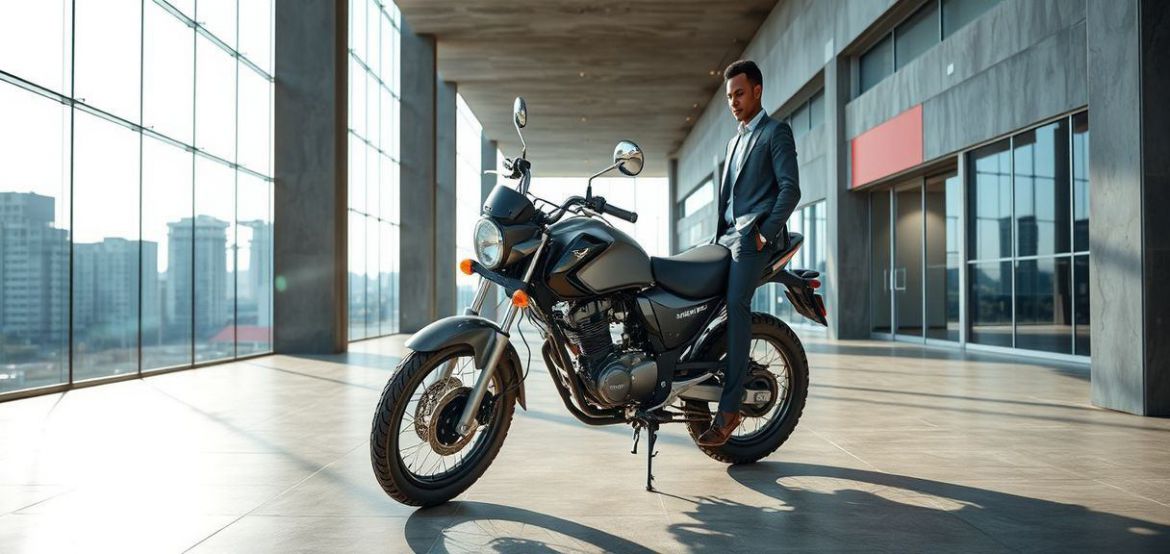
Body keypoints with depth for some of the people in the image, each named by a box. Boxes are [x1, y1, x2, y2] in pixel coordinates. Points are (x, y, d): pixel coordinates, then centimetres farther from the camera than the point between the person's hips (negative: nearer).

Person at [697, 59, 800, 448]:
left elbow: (790, 189, -7)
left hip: (754, 233, -8)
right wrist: (718, 236, 13)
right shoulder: (735, 141, 29)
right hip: (727, 235, 9)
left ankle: (730, 407, -25)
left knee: (736, 306, -22)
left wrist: (765, 233, -18)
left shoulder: (776, 132, 5)